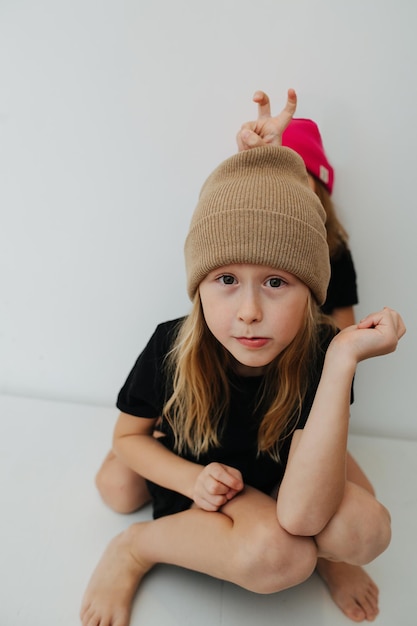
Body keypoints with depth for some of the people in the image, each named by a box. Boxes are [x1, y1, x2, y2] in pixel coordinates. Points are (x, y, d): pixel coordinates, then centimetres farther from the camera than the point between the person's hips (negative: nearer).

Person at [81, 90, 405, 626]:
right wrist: (192, 479, -24)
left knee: (367, 529, -27)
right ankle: (134, 548, -7)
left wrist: (341, 361, -42)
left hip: (276, 485, 2)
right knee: (277, 555, -32)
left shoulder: (318, 354, -26)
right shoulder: (171, 347, -23)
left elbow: (301, 515, -35)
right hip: (197, 488, -1)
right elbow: (128, 436, -4)